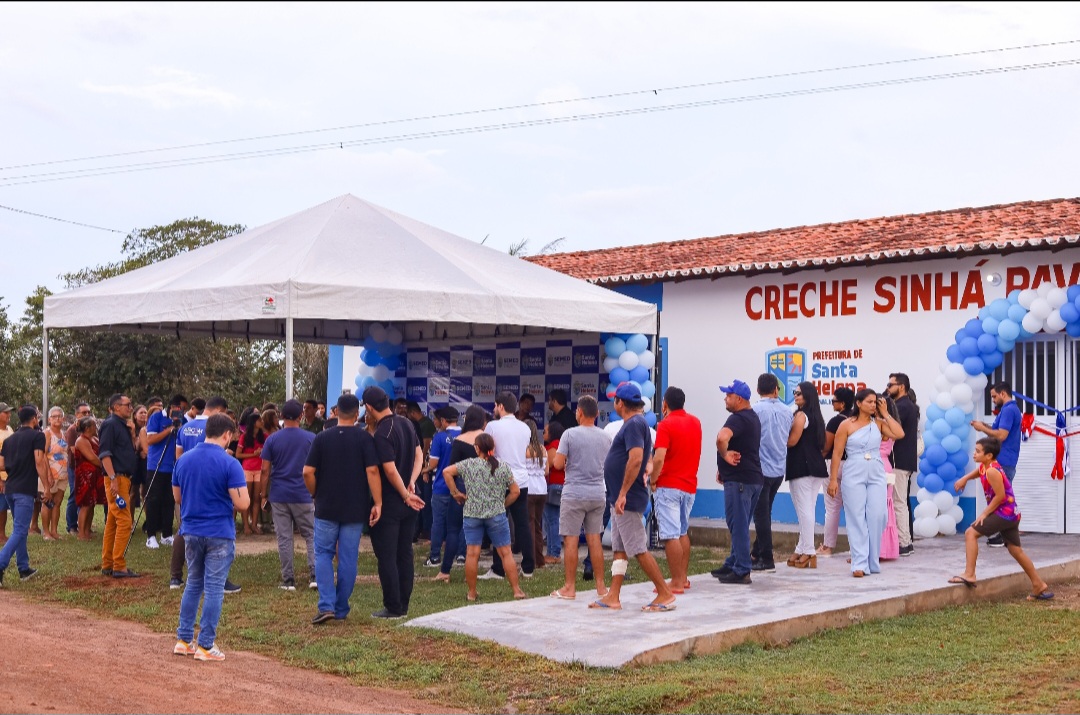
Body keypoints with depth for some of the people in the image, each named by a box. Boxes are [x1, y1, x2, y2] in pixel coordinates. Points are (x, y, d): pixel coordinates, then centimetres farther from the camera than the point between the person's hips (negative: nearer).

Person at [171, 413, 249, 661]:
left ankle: (184, 639, 20)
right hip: (219, 534, -5)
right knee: (214, 589, 2)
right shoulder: (229, 464, -15)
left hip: (191, 531, 5)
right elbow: (242, 503, -17)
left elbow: (177, 497, 13)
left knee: (193, 584, 18)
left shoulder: (184, 460, 3)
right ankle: (205, 645, 5)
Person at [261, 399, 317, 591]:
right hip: (303, 496, -1)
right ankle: (315, 576, -2)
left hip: (279, 496, 1)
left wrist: (263, 494, 7)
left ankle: (288, 580, 5)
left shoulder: (272, 440, 0)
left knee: (284, 539, 4)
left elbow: (265, 470, -1)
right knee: (311, 536, 8)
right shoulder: (310, 438, -1)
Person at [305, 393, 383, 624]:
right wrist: (377, 503, -10)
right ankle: (341, 609, 12)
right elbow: (372, 471, -13)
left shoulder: (321, 438, -2)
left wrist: (315, 495, 11)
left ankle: (326, 605, -5)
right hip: (355, 509, 0)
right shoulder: (364, 438, -6)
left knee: (323, 554, 10)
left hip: (326, 508, 0)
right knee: (348, 558, 7)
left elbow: (308, 472, -5)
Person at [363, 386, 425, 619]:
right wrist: (412, 482, -3)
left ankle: (393, 608, 4)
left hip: (389, 503, -8)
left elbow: (390, 471, -22)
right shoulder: (406, 423, 6)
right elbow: (419, 455, 9)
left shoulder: (382, 434, -20)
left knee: (386, 556, 1)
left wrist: (406, 495, -10)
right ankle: (403, 605, 18)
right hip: (407, 503, 8)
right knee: (404, 553, 12)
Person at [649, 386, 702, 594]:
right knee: (683, 532, 19)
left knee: (671, 535, -6)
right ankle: (683, 577, 23)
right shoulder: (695, 423, 9)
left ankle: (676, 582, -8)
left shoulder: (666, 425, -12)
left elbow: (659, 458, -22)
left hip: (669, 486, -7)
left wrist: (653, 480, -7)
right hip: (690, 485, 8)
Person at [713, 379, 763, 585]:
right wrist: (723, 468, 19)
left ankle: (741, 571, -6)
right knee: (739, 525, 16)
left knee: (738, 525, -7)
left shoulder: (738, 419, -16)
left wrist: (724, 455, -18)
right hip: (753, 477, 10)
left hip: (739, 480, -10)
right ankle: (733, 564, 24)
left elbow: (722, 438, -36)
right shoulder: (752, 417, 18)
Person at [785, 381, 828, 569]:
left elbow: (791, 441, -15)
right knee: (808, 510, 10)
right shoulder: (817, 416, 15)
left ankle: (808, 553, -4)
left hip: (801, 467, -9)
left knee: (804, 510, -5)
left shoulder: (800, 415, -11)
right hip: (816, 466, 9)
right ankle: (802, 550, 14)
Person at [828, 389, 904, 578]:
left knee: (877, 516, -3)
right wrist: (833, 479, -5)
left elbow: (899, 434, -8)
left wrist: (885, 413, -2)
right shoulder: (846, 425, 0)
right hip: (854, 476, -2)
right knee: (857, 518, -3)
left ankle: (873, 562, 10)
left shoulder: (878, 423, 7)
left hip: (876, 475, 2)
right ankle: (860, 564, -2)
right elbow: (837, 454, -1)